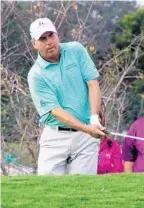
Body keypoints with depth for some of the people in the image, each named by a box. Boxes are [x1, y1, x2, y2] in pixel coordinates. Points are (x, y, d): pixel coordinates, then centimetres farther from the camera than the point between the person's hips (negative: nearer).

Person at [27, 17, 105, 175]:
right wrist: (87, 129, -26)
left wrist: (94, 119, -17)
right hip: (55, 137, -1)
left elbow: (93, 84, -2)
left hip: (85, 137, 1)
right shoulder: (36, 75, -6)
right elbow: (55, 111, -13)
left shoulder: (76, 51, 3)